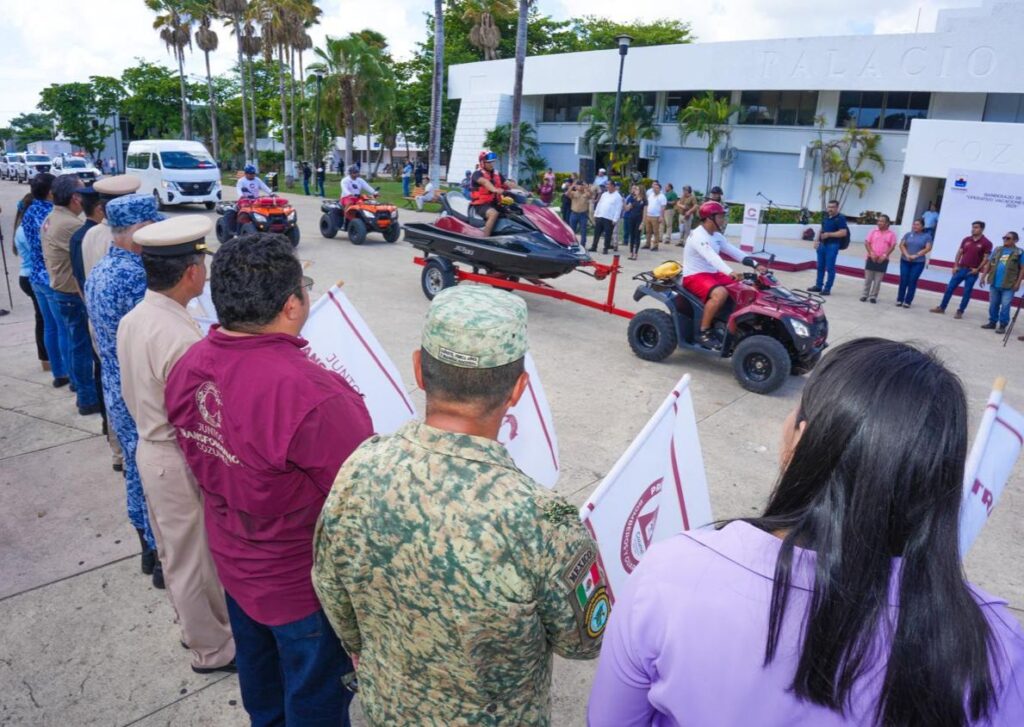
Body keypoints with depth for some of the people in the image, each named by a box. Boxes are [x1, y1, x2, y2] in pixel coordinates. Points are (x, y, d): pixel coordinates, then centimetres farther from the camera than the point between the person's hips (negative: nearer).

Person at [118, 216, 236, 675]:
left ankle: (192, 624, 47)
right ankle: (212, 649, 30)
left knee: (173, 552, 25)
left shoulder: (132, 320, -1)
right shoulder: (181, 338, -30)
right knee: (197, 560, 10)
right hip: (180, 462, -9)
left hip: (150, 449, 9)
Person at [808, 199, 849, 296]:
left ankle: (827, 288, 0)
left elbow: (843, 232, -16)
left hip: (833, 245, -8)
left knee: (830, 267, -4)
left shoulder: (840, 218, -9)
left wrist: (829, 234, -20)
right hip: (822, 244, 8)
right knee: (820, 266, 13)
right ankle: (818, 286, 22)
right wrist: (817, 240, 12)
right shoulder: (826, 217, 14)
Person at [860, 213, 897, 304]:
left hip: (883, 260, -1)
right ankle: (865, 295, 12)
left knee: (878, 280, 2)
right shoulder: (873, 231, 4)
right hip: (871, 258, 1)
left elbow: (892, 246, -3)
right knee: (868, 278, 5)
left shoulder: (891, 234, 0)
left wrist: (884, 255, -13)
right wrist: (871, 253, -11)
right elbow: (867, 243, 0)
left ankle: (873, 296, 9)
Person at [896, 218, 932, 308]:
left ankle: (908, 301, 4)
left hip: (918, 263, -2)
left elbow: (928, 248, -7)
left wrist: (916, 255, -16)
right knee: (903, 280, 1)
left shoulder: (927, 236, 2)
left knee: (912, 281, -1)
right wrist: (907, 255, -14)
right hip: (905, 261, 2)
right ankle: (899, 300, 10)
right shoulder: (908, 234, 8)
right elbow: (901, 245, 1)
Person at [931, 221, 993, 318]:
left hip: (972, 272, -4)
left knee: (966, 292, 2)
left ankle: (960, 312, 10)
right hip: (961, 269, 4)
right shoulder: (966, 240, 6)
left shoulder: (986, 243, -7)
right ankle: (941, 307, 14)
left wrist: (978, 269, -13)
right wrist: (955, 266, 2)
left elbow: (986, 258, -7)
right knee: (950, 288, 4)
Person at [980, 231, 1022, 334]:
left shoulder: (1019, 252, -5)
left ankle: (1003, 325, 5)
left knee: (1005, 306, -2)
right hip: (995, 283, 5)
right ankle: (992, 322, 24)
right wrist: (984, 276, 8)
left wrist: (1018, 283, -11)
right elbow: (989, 264, 14)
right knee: (993, 304, 12)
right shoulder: (997, 250, 9)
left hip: (1008, 285, -5)